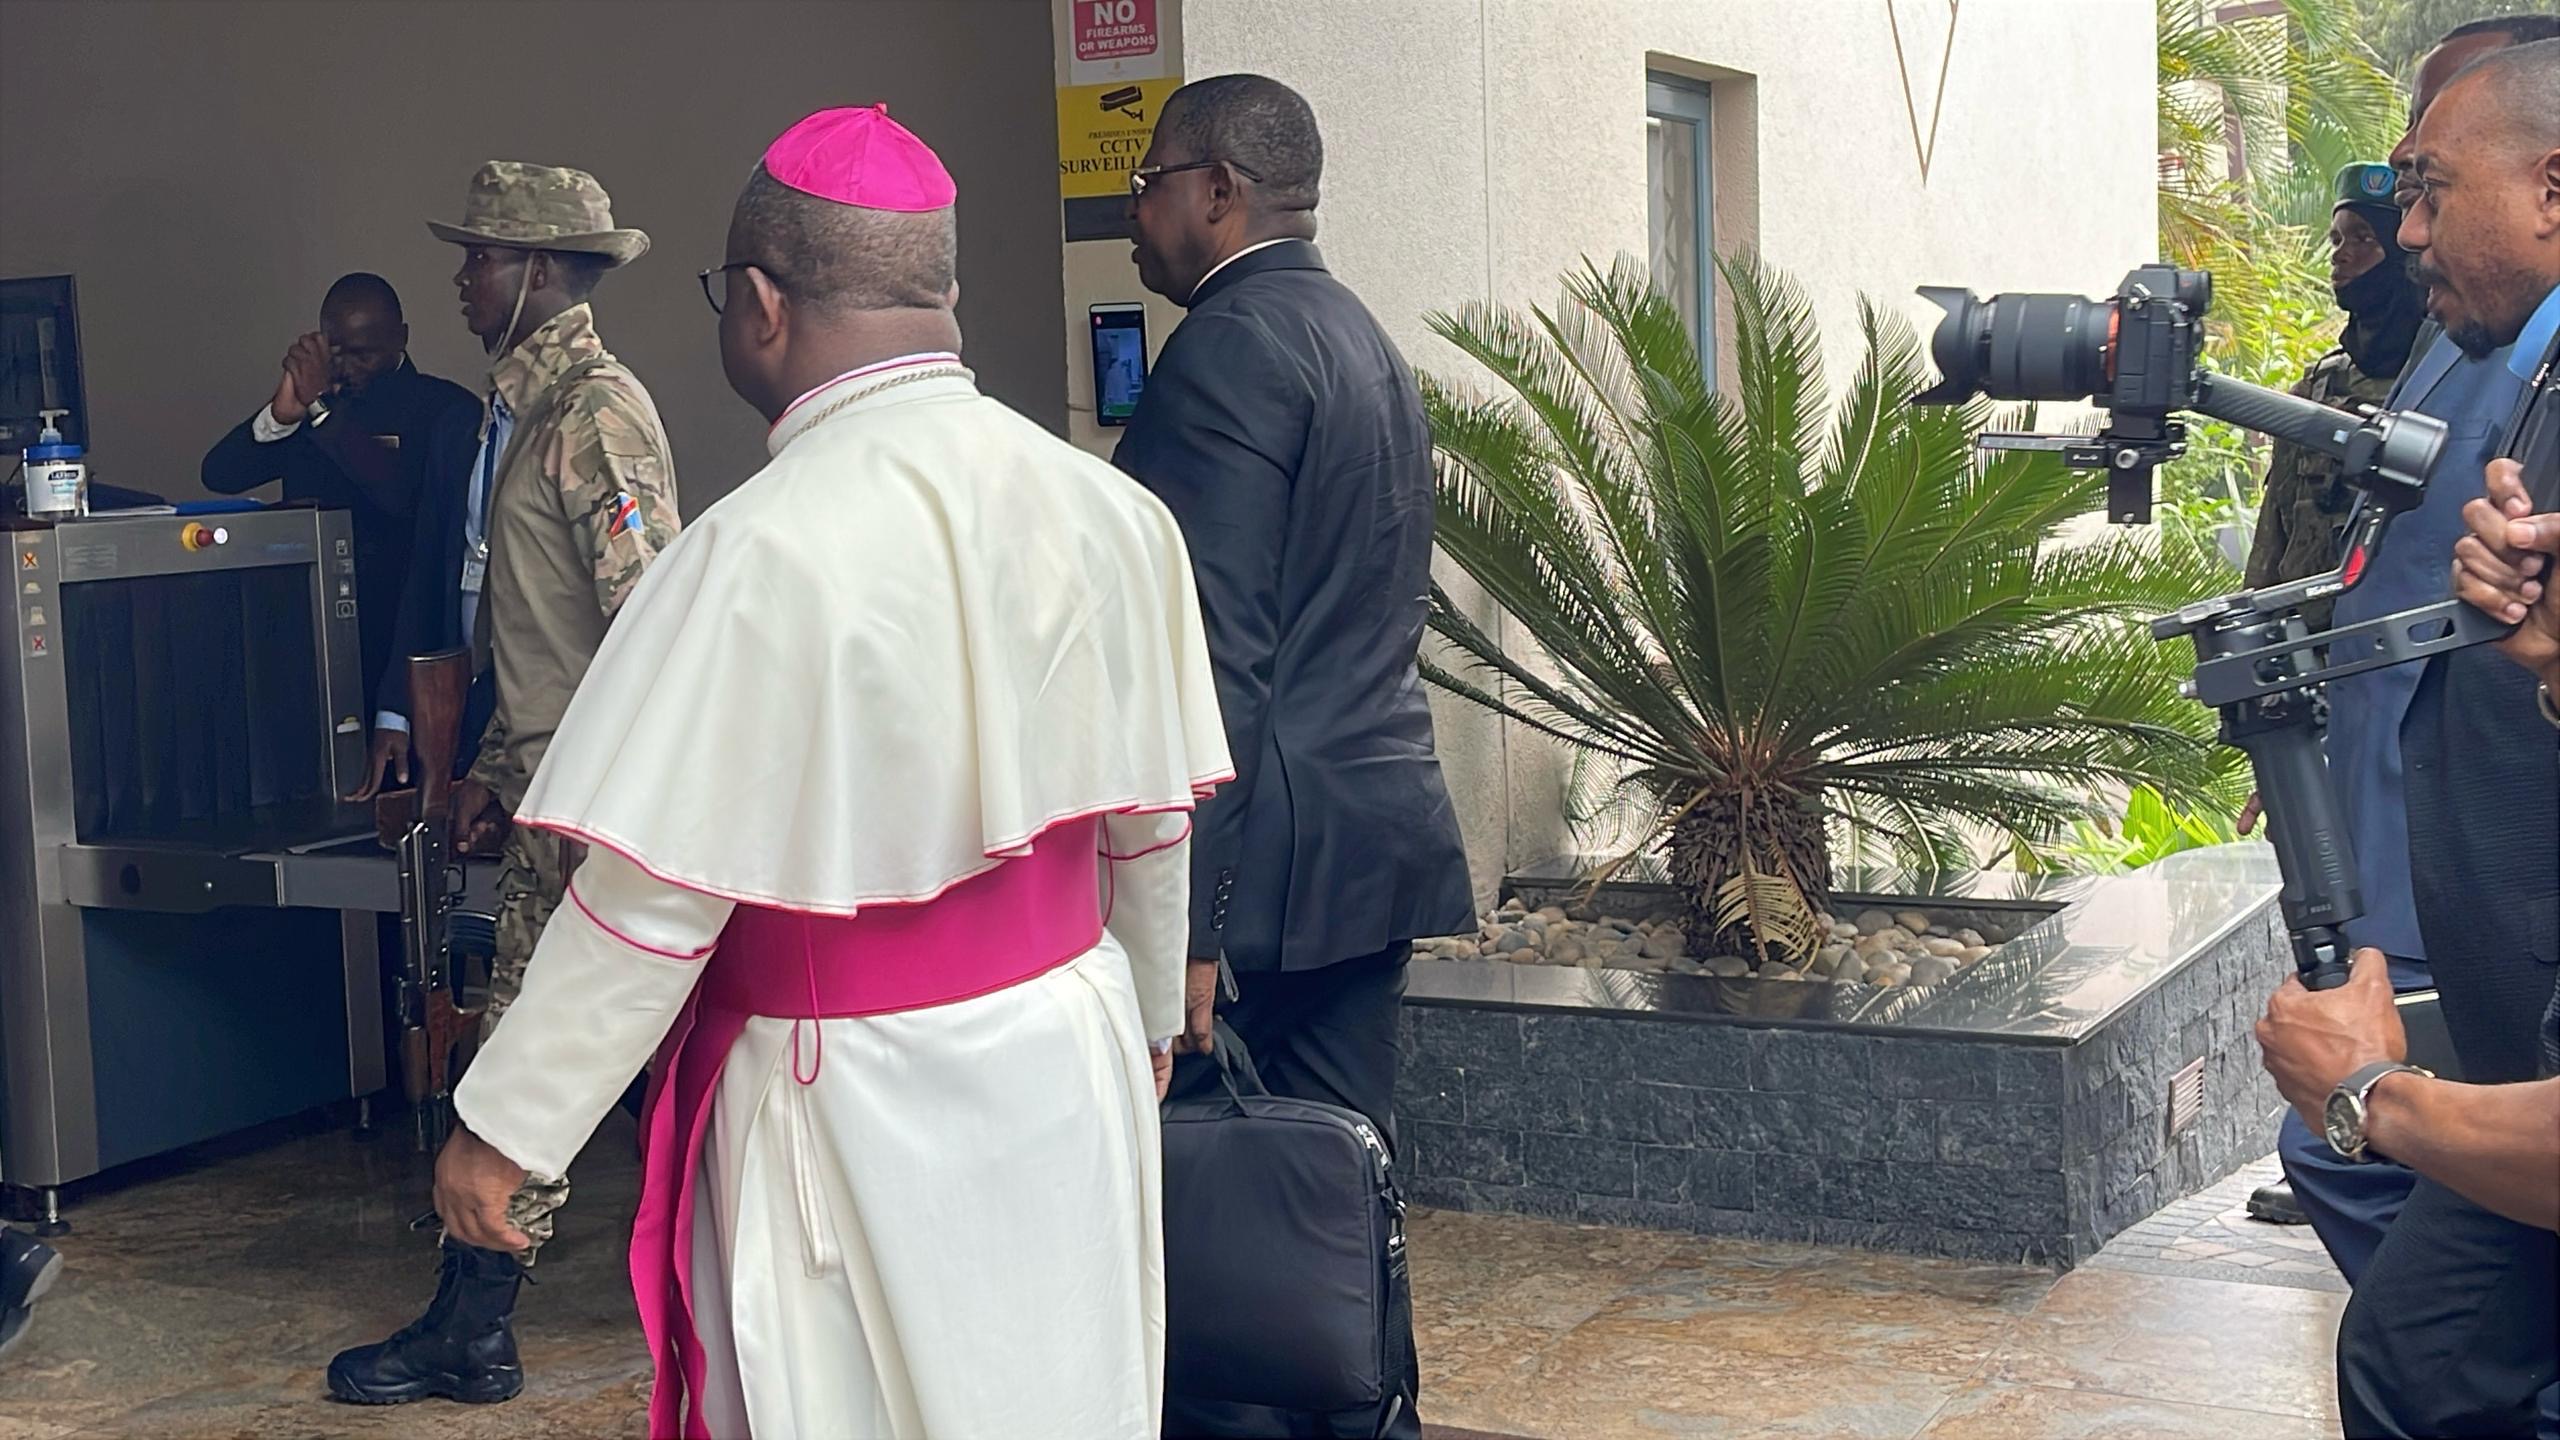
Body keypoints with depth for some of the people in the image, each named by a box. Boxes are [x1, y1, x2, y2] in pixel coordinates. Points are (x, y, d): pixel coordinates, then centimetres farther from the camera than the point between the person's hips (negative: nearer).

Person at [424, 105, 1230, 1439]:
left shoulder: (759, 554, -21)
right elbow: (1154, 822, 7)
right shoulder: (1110, 512, -4)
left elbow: (653, 895, -19)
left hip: (853, 1104, -5)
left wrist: (504, 1128, -7)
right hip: (1071, 1061, 5)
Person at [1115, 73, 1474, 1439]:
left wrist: (1184, 923, -20)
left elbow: (1216, 654, -19)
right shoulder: (1364, 341, 18)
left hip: (1271, 858, -9)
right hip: (1376, 834, 10)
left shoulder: (1226, 349, -12)